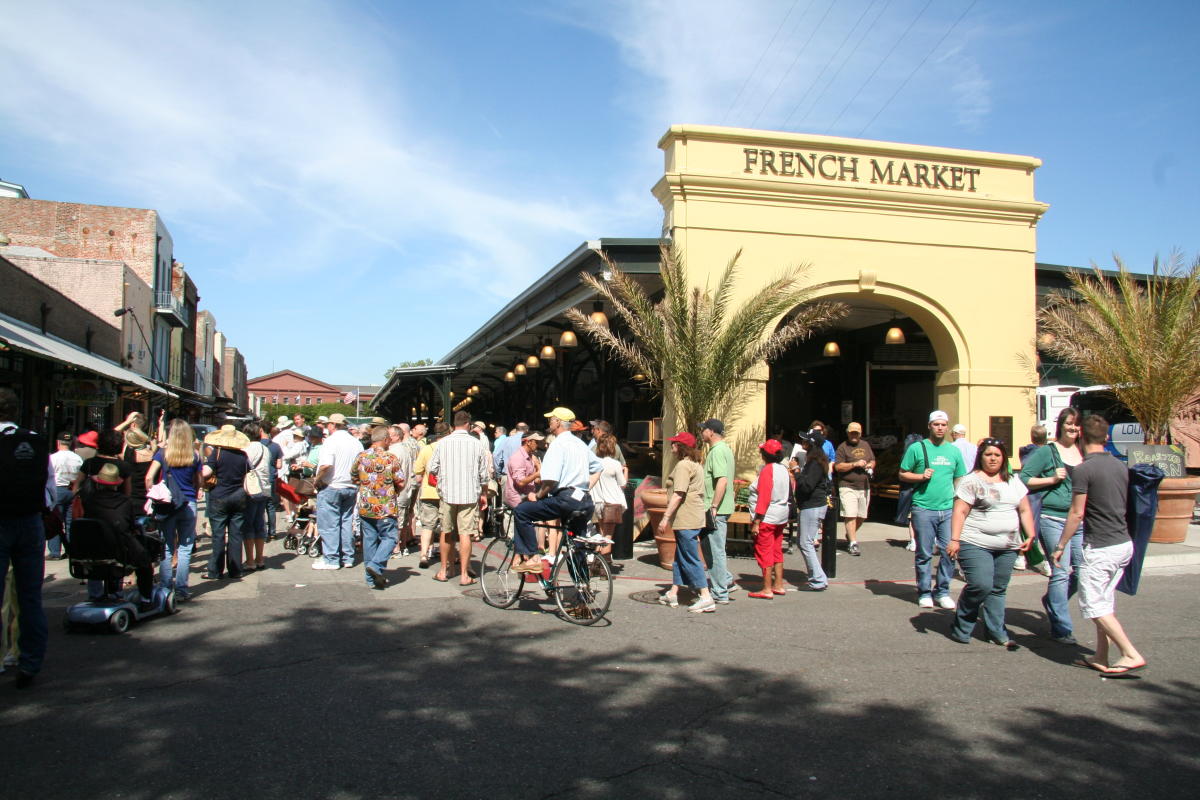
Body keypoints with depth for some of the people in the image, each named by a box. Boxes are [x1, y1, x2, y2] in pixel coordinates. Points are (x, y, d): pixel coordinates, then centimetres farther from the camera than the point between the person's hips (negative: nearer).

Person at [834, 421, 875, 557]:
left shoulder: (865, 445, 15)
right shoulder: (842, 447, -3)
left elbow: (873, 460, 26)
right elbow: (838, 466, -11)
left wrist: (870, 465, 3)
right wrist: (855, 464, -18)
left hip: (864, 487, 6)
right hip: (848, 486, -6)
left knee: (861, 516, 11)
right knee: (850, 515, -13)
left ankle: (849, 536, 33)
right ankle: (853, 544, -10)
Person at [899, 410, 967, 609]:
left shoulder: (954, 451, 12)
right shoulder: (917, 448, 1)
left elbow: (959, 481, 16)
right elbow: (903, 474, 4)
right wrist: (921, 476, -13)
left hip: (948, 509, 3)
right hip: (923, 509, -3)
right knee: (924, 554, 4)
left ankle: (942, 591, 16)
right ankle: (924, 592, 16)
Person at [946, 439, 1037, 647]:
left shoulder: (1013, 481, 15)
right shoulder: (971, 481, -3)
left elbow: (1024, 510, 18)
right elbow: (960, 512, -9)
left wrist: (1031, 536, 7)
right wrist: (954, 540, -16)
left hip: (1007, 548, 6)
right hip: (975, 544, -6)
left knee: (998, 589, 6)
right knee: (981, 585, -15)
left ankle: (996, 632, 17)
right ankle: (960, 628, 2)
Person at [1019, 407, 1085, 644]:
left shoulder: (1085, 453, 14)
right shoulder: (1047, 452, 0)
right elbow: (1024, 479, -3)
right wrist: (1052, 479, -11)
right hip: (1053, 519, -5)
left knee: (1081, 570, 6)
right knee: (1061, 572, -6)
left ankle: (1052, 601, 34)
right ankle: (1062, 629, 2)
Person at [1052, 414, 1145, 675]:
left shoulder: (1083, 470, -15)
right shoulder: (1121, 466, 8)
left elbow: (1077, 513, -15)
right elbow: (1122, 505, 18)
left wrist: (1060, 546, -7)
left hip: (1100, 547, -8)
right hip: (1124, 543, 8)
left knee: (1093, 605, -1)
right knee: (1104, 603, 15)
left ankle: (1131, 655, -5)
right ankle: (1101, 658, 18)